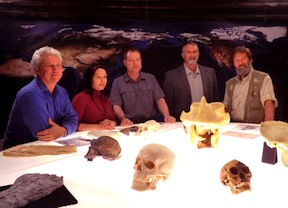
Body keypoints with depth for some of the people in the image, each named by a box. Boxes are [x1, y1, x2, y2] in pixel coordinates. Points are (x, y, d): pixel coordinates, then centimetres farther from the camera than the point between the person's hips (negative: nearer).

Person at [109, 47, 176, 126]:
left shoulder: (151, 78, 13)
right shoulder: (117, 82, 7)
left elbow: (160, 100, 5)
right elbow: (116, 106, -2)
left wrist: (167, 116, -15)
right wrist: (123, 118, -24)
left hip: (152, 120, 1)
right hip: (131, 124, -1)